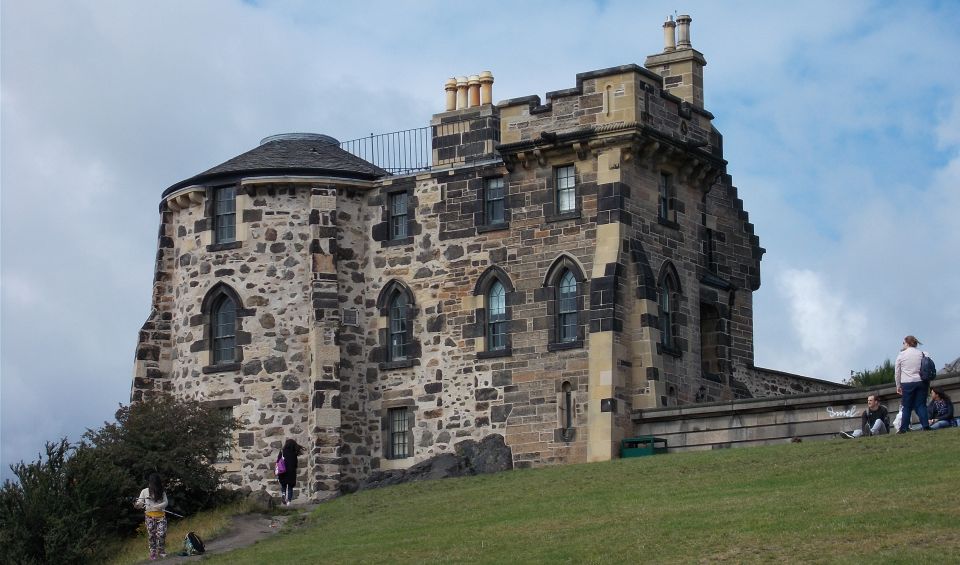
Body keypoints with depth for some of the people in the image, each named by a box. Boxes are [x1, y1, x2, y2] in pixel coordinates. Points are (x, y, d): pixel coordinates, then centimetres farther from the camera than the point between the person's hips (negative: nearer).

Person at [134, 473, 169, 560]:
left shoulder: (162, 492, 3)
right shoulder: (145, 491, 3)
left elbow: (165, 503, -5)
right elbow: (140, 503, 1)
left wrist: (153, 507, -17)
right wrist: (136, 505, -24)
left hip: (161, 516, -1)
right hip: (150, 517, 1)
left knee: (161, 534, -12)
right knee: (151, 535, -2)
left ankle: (161, 552, 3)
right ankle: (153, 554, 3)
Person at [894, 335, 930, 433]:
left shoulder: (901, 355, 1)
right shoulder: (922, 354, 5)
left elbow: (897, 373, 5)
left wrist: (898, 386, 14)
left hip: (907, 383, -2)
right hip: (921, 382, 2)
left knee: (907, 407, 3)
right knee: (921, 405, 5)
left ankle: (903, 428, 0)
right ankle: (925, 425, -7)